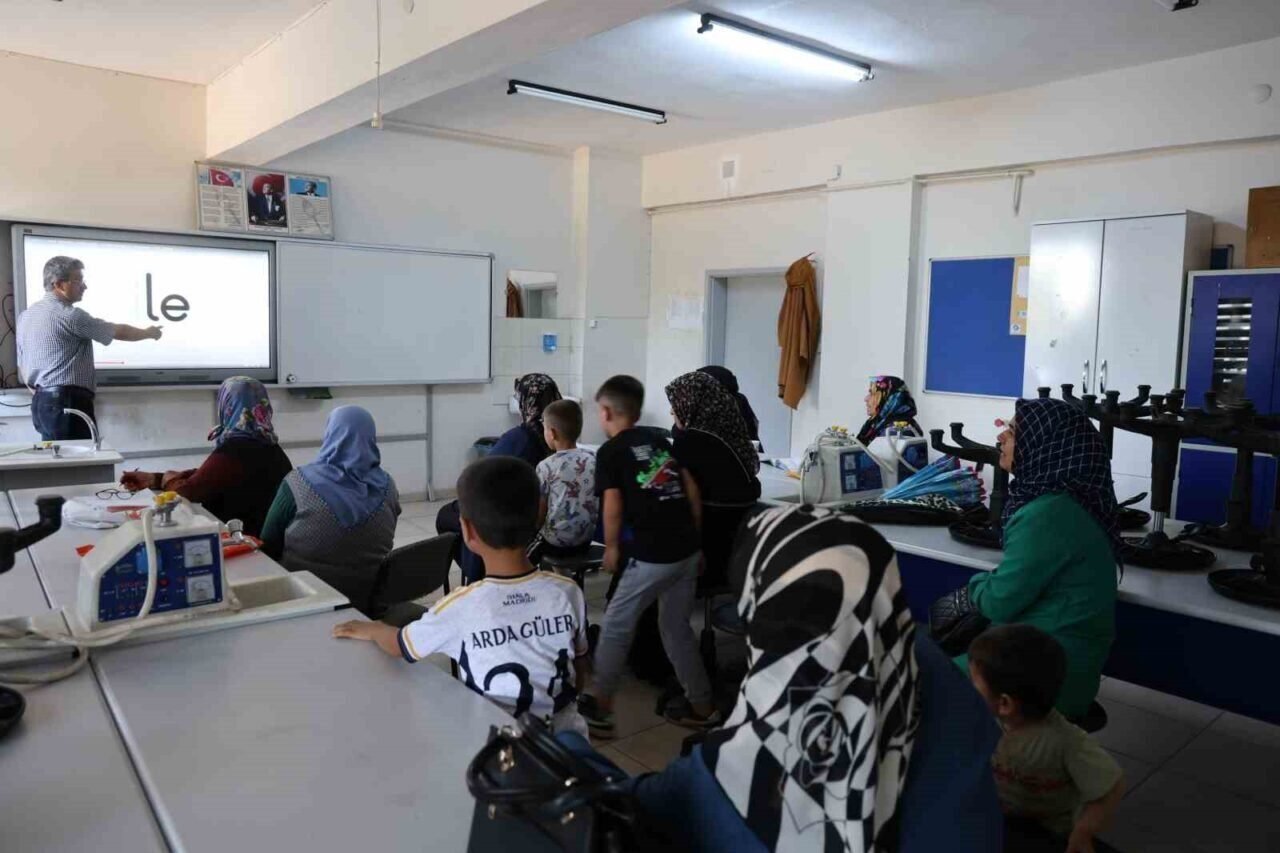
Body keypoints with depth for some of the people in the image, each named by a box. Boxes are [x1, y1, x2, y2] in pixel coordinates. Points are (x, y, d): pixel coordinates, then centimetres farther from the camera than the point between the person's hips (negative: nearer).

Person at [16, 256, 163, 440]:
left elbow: (22, 367, 20)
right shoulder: (70, 315, -13)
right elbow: (118, 332, -3)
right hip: (67, 402, -10)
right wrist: (148, 333, 14)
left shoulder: (26, 315, 15)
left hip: (41, 402, 10)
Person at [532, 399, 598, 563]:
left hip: (556, 542, -5)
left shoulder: (546, 466, -14)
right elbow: (596, 506, 6)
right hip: (585, 540, 5)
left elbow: (540, 512, -9)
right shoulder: (592, 460, -1)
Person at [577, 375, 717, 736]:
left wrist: (611, 548, 5)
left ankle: (600, 707, 17)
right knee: (676, 627, 19)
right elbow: (692, 490, 12)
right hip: (687, 549, 7)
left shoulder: (609, 451, -2)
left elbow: (612, 506, -10)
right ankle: (702, 707, 25)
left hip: (652, 554, -6)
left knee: (616, 626, 9)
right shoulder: (660, 440, 15)